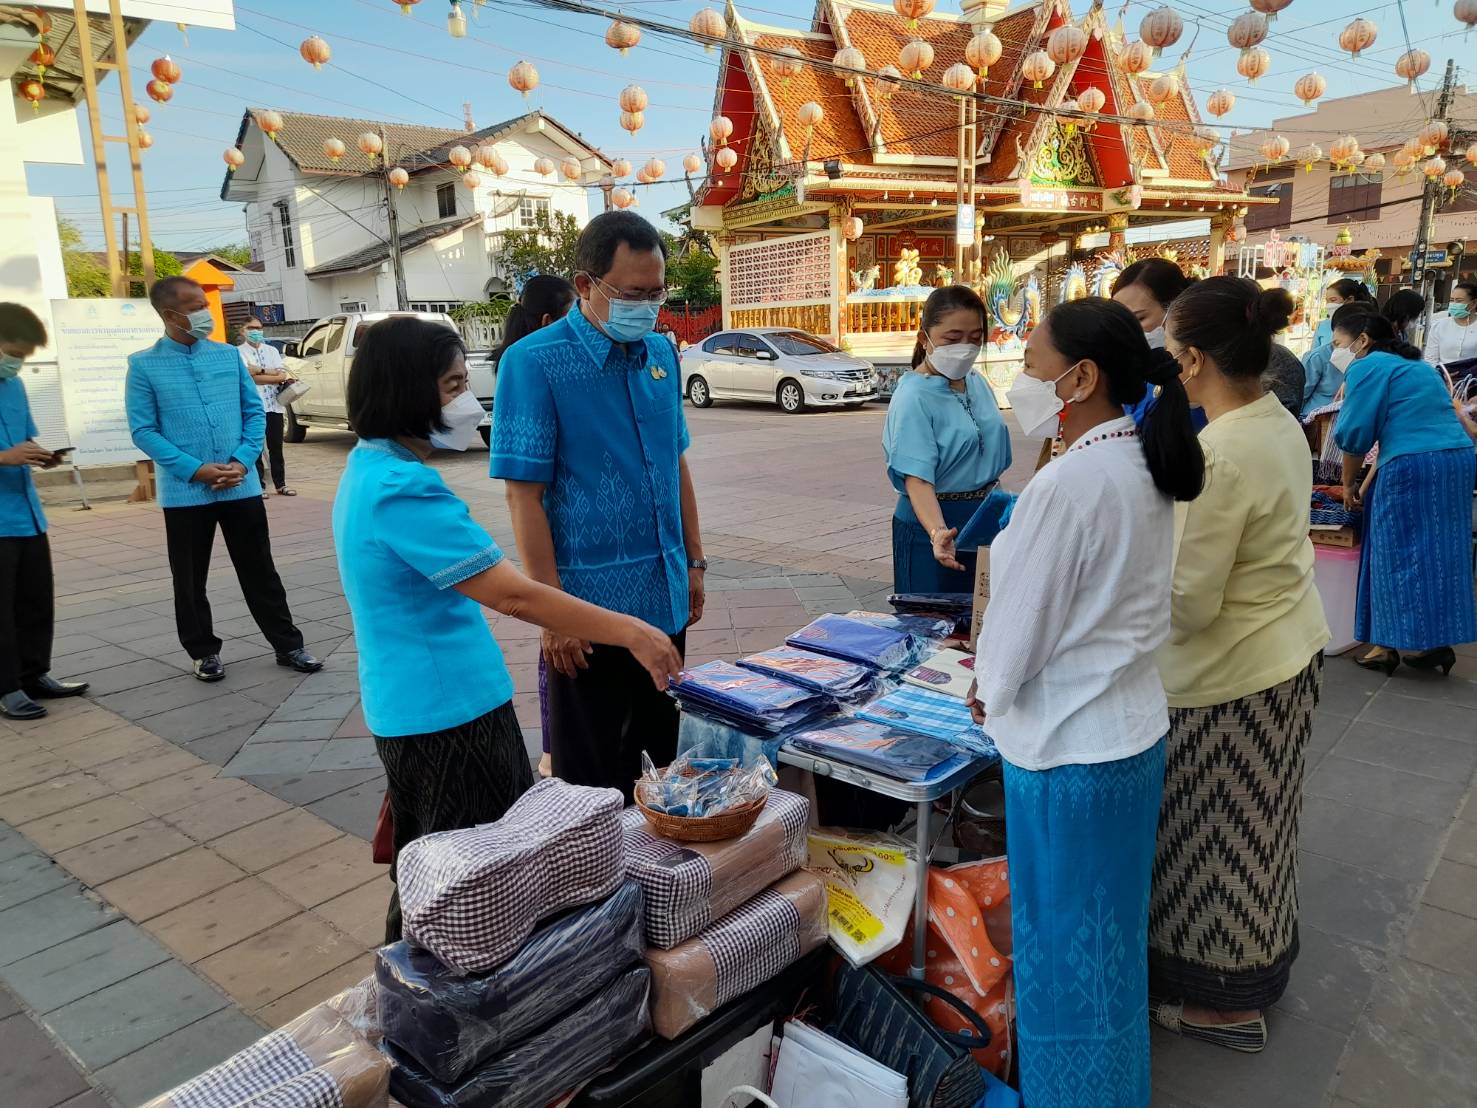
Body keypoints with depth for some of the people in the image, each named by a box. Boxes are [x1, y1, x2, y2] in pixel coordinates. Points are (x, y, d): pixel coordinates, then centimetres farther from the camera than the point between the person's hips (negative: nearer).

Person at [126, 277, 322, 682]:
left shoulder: (229, 355, 5)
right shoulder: (144, 366, -3)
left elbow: (255, 411, 7)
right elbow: (143, 431, -5)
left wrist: (242, 462, -7)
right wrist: (196, 469, -15)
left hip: (241, 487, 2)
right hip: (184, 492, -2)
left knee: (260, 571, 8)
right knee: (190, 579, 10)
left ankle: (288, 645, 17)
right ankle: (204, 651, 25)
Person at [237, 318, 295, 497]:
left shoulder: (272, 350, 14)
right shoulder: (239, 352, -1)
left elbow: (283, 374, 1)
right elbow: (250, 378, -13)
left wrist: (260, 371, -9)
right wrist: (275, 376, -10)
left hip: (274, 405, 4)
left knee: (276, 448, 9)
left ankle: (280, 485, 15)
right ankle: (260, 486, 7)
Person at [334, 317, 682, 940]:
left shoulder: (367, 467, 8)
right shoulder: (403, 490, -25)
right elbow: (512, 595, -28)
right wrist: (630, 632, -24)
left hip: (407, 704, 10)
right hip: (447, 713, -10)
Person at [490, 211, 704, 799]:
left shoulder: (661, 353, 5)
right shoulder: (534, 361, -13)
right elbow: (525, 496, -14)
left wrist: (694, 562, 12)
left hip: (665, 600, 6)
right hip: (590, 607, -6)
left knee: (658, 760, 21)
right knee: (590, 779, 10)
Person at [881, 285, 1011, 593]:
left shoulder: (978, 383, 2)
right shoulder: (913, 397, -19)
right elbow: (917, 477, -28)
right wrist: (937, 532, -43)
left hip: (984, 517, 7)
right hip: (931, 520, -7)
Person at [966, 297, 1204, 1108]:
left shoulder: (1067, 483, -25)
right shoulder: (1145, 467, 2)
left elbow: (1018, 622, -19)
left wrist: (991, 692, 2)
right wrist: (1004, 671, 10)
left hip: (1067, 745, -9)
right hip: (1132, 726, 9)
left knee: (1063, 942, 11)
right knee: (1111, 928, 25)